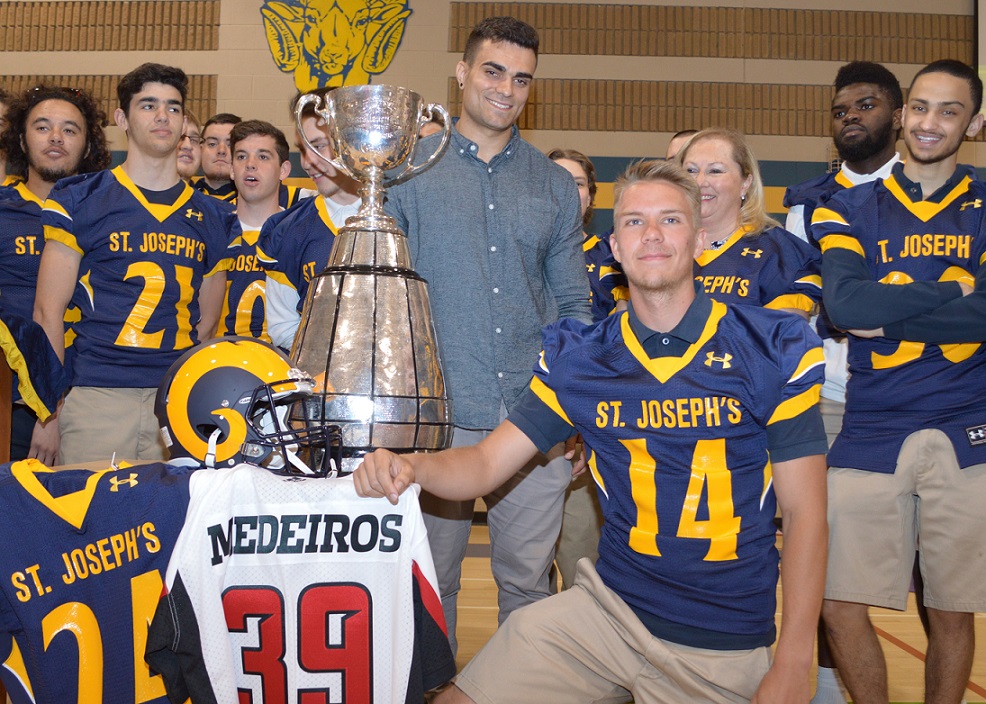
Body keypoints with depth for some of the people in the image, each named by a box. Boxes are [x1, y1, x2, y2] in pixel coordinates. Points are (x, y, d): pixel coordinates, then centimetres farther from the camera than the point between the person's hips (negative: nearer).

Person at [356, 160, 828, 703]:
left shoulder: (774, 353, -7)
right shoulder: (577, 360, 0)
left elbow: (805, 513, -6)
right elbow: (487, 462, 0)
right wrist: (409, 466, -22)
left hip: (726, 644, -1)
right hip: (608, 608, 2)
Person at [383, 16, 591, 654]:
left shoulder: (555, 185, 11)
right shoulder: (410, 170, 4)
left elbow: (572, 306, 12)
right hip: (439, 413, -1)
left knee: (528, 578, 10)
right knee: (432, 577, 11)